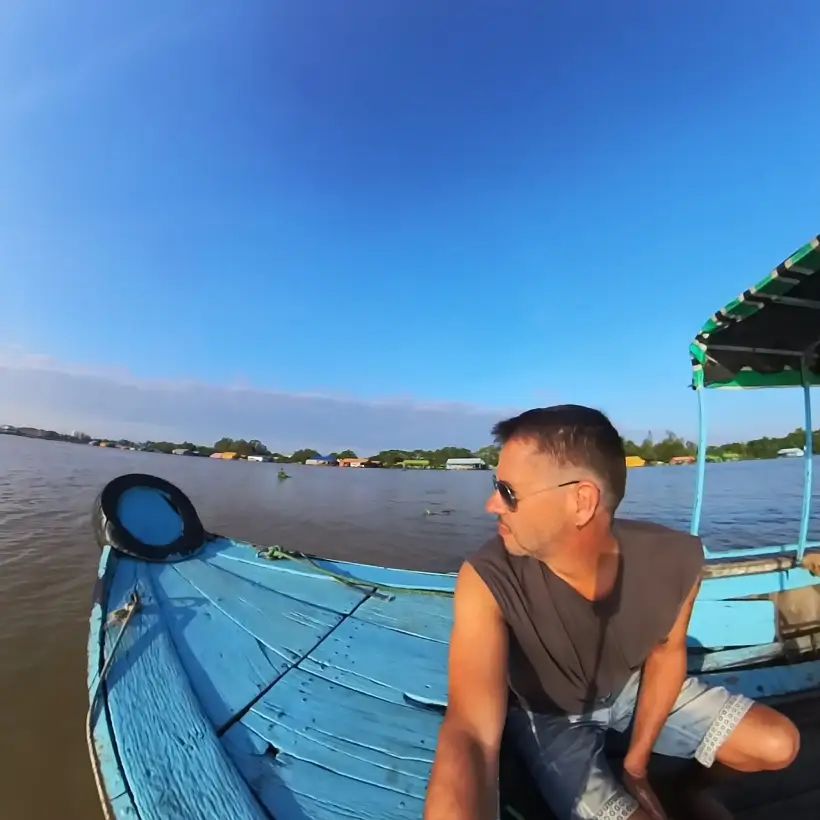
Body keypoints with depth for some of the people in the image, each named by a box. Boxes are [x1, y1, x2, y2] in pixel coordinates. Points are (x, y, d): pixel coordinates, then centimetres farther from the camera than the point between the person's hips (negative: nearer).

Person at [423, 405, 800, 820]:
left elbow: (666, 651, -8)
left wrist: (636, 762, -3)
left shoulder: (675, 560, -27)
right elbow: (470, 734, -41)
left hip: (628, 685, 3)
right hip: (547, 714, -2)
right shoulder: (487, 580, -38)